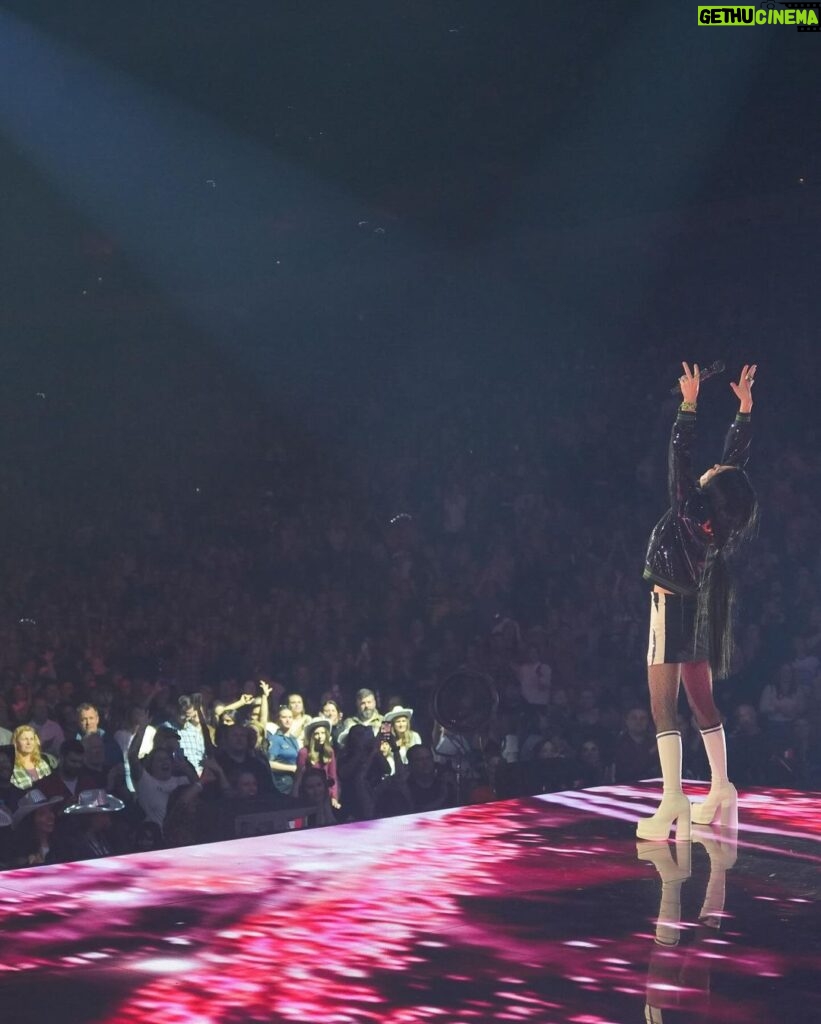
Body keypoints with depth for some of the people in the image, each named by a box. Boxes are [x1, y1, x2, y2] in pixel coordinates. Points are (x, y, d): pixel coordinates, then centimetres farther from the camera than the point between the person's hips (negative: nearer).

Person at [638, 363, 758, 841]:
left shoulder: (691, 512, -21)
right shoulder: (727, 519, -5)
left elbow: (680, 458, -23)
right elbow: (737, 455, 4)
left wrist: (689, 404, -20)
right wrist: (744, 404, 7)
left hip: (671, 607, -7)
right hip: (700, 609, 8)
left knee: (663, 706, -12)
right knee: (703, 701, 18)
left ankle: (673, 801, -23)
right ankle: (721, 788, 23)